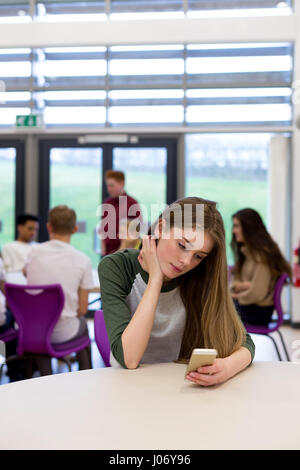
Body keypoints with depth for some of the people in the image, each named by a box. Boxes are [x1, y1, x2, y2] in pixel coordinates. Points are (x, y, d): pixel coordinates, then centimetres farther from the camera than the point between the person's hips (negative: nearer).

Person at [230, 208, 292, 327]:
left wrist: (238, 296, -3)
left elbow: (257, 294, -22)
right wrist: (240, 285, -8)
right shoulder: (246, 251, 12)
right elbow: (235, 278, 16)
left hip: (257, 312, -9)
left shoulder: (262, 255, -18)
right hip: (243, 304, 9)